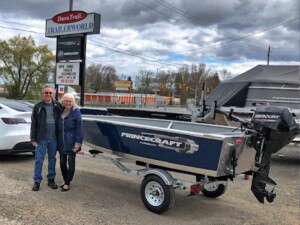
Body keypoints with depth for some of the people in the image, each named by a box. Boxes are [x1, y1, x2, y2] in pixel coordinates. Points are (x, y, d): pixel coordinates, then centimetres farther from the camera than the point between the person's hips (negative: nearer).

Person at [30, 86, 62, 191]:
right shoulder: (38, 107, 0)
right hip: (41, 139, -2)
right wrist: (33, 139, -4)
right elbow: (33, 124, 0)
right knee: (39, 160, 0)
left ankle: (51, 180, 22)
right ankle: (37, 181, 8)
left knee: (52, 160, 11)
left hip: (53, 139, 2)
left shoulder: (58, 106, 4)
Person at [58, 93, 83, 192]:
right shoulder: (60, 111, 8)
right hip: (62, 143, 6)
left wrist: (77, 143, -15)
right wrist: (57, 141, 12)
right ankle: (65, 180, 31)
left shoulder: (76, 112, -8)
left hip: (71, 142, -5)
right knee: (62, 163, 13)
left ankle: (67, 183, 14)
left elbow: (79, 129, -11)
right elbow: (58, 127, 15)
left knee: (71, 163, 3)